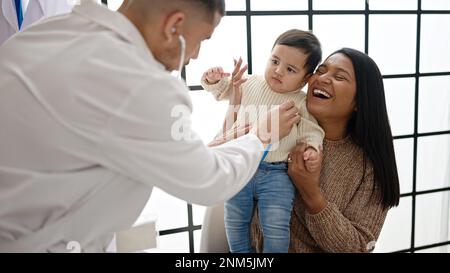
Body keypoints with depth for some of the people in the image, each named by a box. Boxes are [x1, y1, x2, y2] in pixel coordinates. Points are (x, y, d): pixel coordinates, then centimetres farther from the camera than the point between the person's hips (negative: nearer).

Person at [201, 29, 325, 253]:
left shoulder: (301, 103, -1)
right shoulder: (250, 84, 6)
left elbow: (311, 130, 4)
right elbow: (224, 90, 19)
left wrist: (312, 148, -15)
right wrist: (214, 80, -1)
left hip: (277, 173, -2)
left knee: (276, 228, -5)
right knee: (235, 223, 11)